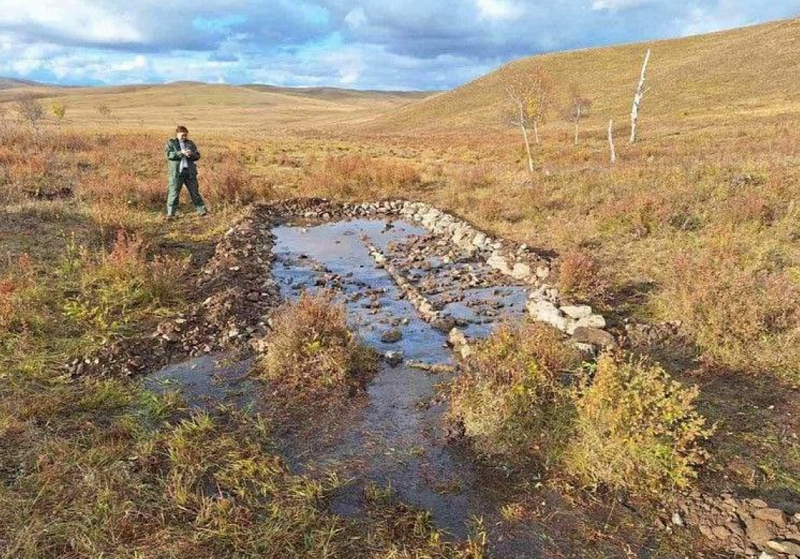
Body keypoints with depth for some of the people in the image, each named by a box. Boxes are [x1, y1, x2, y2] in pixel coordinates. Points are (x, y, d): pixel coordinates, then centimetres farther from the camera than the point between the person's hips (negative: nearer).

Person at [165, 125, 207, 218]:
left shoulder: (190, 143, 15)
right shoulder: (170, 142, 6)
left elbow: (197, 156, 8)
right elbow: (169, 154, -8)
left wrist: (192, 154, -14)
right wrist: (181, 153, -19)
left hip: (190, 171, 3)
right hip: (176, 172, -3)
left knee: (195, 192, 8)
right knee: (174, 193, -1)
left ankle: (203, 211, 13)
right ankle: (170, 213, 6)